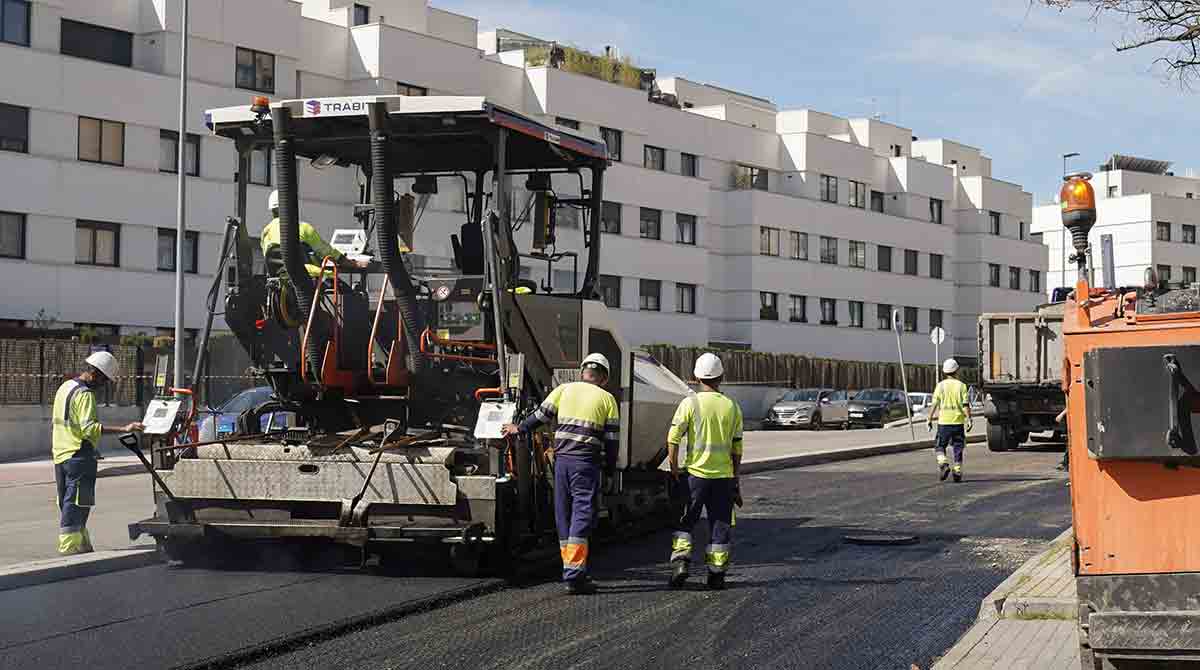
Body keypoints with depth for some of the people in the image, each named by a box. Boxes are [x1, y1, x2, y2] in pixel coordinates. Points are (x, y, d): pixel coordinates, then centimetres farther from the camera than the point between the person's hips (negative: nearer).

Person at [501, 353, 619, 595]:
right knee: (582, 514, -7)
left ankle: (571, 571, 17)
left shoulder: (564, 389, 10)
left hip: (561, 459, 3)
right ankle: (574, 576, -15)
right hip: (586, 462, -3)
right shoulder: (607, 399, 5)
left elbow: (541, 416, 9)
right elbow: (611, 439, 2)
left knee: (564, 515, 13)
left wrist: (519, 429, 26)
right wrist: (610, 471, 11)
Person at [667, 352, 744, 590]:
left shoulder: (690, 403, -5)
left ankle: (680, 561, -5)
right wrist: (735, 481, 15)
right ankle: (716, 574, 10)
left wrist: (674, 468, -1)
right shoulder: (733, 407, 5)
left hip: (696, 472, -2)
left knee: (685, 521, 11)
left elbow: (673, 438, -11)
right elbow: (736, 450, 8)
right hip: (724, 474, 2)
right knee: (720, 525, 9)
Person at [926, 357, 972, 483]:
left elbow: (934, 404, -2)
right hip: (958, 421, 0)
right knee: (958, 447, 10)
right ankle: (957, 470, 7)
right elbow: (965, 405, -7)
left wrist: (930, 419, 4)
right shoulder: (961, 385, -1)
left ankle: (943, 463, -13)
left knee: (940, 446, 11)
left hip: (944, 421, 0)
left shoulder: (940, 385, -1)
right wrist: (969, 419, -3)